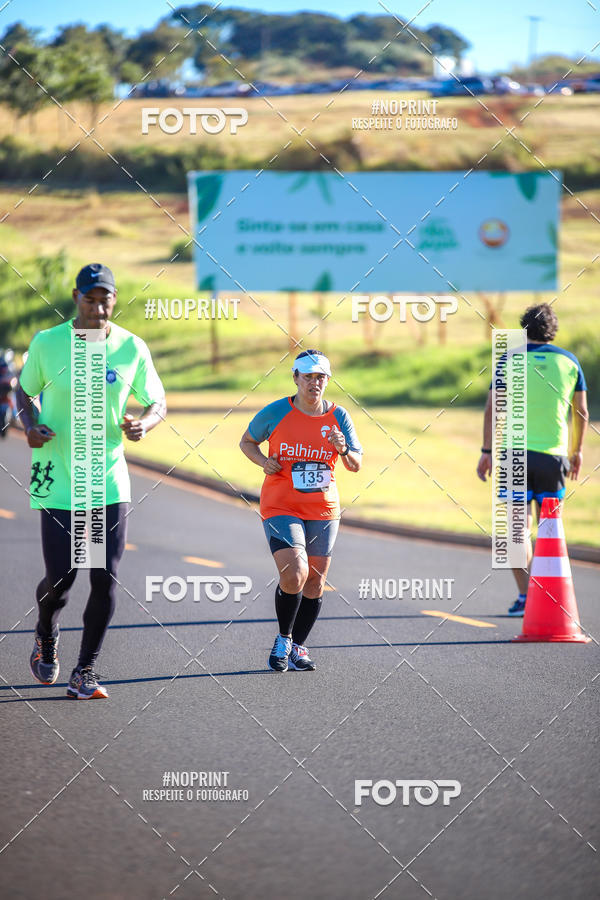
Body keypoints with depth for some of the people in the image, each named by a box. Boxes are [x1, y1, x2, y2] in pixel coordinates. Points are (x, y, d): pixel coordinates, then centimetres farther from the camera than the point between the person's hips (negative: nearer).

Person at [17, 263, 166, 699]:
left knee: (106, 580, -4)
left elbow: (158, 403, 9)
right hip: (57, 480, -1)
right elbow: (25, 390, 11)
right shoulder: (47, 343, -4)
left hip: (110, 481, 1)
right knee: (60, 578, -1)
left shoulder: (133, 348, 0)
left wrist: (143, 424, -13)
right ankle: (46, 637, 33)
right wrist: (31, 425, -9)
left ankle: (85, 671, 11)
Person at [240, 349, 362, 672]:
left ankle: (297, 648, 22)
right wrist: (263, 461, -10)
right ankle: (282, 639, 2)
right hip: (280, 508, -4)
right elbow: (246, 442, 10)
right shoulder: (275, 412, -5)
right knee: (294, 575, -20)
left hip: (323, 511, 4)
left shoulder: (338, 416, 2)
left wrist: (343, 450, -15)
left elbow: (356, 465, 7)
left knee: (315, 583, 6)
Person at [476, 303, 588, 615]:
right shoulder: (569, 361, 6)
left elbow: (492, 409, -3)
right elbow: (581, 412, 10)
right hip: (553, 453, 1)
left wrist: (487, 451, 3)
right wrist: (577, 450, 22)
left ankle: (524, 596, -9)